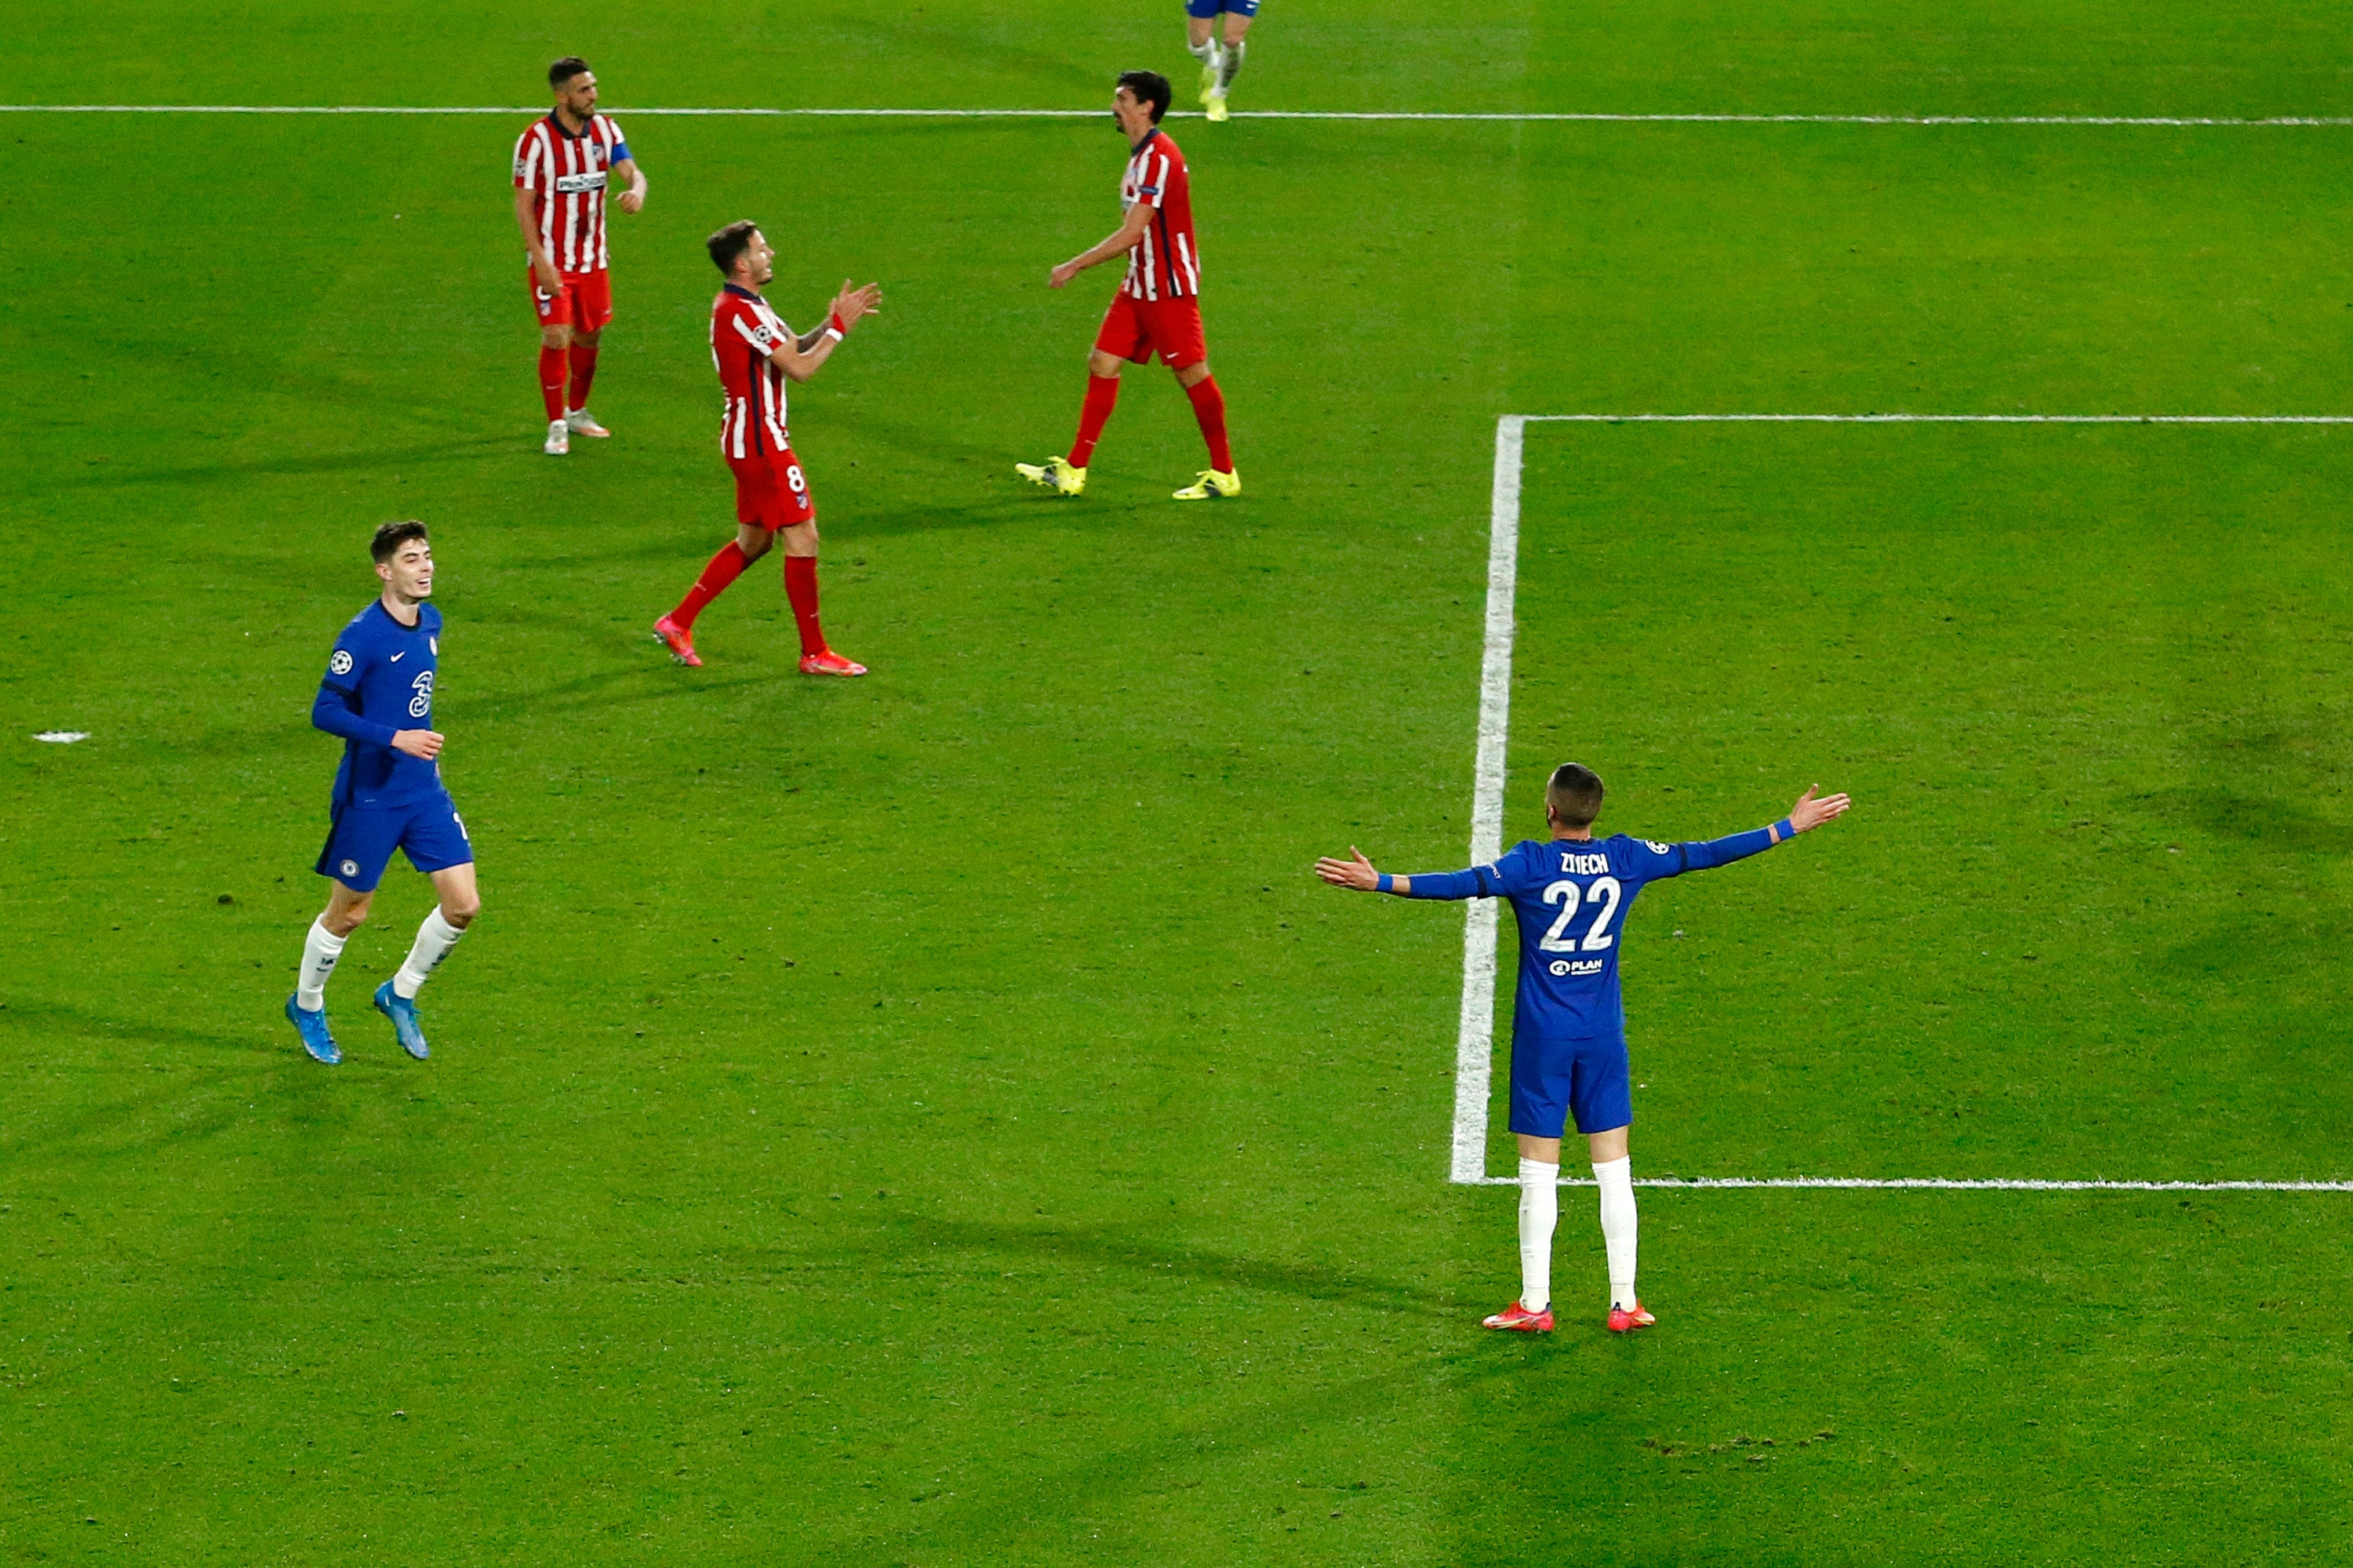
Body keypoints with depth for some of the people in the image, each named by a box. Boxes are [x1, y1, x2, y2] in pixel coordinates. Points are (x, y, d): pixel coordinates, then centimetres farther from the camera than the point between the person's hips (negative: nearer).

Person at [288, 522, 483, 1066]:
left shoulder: (430, 623, 5)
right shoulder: (363, 635, -18)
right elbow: (325, 712, -21)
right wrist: (395, 738, -28)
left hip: (425, 792, 6)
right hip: (370, 796, -6)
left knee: (463, 904, -1)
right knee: (348, 914, 7)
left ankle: (400, 994, 21)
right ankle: (307, 1006, 32)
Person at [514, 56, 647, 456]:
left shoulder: (605, 130, 0)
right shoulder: (536, 140, -15)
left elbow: (632, 171, -4)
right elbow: (523, 205, -13)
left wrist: (636, 190, -31)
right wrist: (541, 264, -19)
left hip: (593, 258, 5)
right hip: (553, 261, -5)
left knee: (590, 336, 14)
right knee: (556, 339, -11)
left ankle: (577, 411, 33)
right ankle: (557, 426, 0)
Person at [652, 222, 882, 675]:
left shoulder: (738, 306, 14)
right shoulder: (742, 312, -19)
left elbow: (792, 349, 17)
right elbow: (800, 368, -20)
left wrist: (832, 323, 2)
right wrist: (840, 326, -12)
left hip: (752, 439, 11)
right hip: (760, 441, -11)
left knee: (753, 540, 17)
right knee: (802, 537, -6)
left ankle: (678, 623, 22)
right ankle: (815, 653, -1)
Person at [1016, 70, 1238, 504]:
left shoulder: (1158, 158, -20)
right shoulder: (1142, 154, 11)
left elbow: (1132, 234, -23)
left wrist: (1076, 266, -18)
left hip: (1169, 288, -10)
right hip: (1140, 285, 10)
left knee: (1191, 372, -1)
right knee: (1103, 362, 6)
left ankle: (1224, 475, 9)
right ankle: (1073, 471, 7)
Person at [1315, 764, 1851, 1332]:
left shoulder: (1531, 864, -10)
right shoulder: (1626, 859, 0)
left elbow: (1468, 883, -23)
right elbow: (1698, 855, 8)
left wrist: (1381, 883, -27)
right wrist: (1790, 827, 18)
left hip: (1542, 1038, -3)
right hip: (1603, 1037, 3)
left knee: (1539, 1174, 2)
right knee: (1614, 1171, 7)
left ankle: (1535, 1305, 5)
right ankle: (1624, 1304, 8)